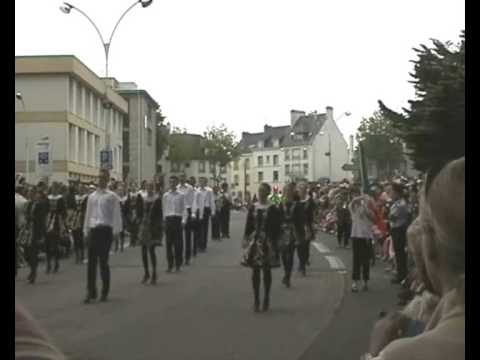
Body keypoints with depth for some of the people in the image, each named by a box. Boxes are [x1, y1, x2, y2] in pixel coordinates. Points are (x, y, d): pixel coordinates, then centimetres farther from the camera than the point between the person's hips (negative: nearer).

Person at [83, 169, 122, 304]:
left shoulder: (112, 196, 0)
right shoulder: (92, 196, 13)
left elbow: (116, 214, -2)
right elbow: (88, 214, 17)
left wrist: (116, 231, -9)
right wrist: (86, 231, 12)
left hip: (105, 230, -4)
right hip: (93, 230, 4)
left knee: (103, 261, 1)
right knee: (91, 262, 0)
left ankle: (105, 292, 13)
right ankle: (91, 293, 3)